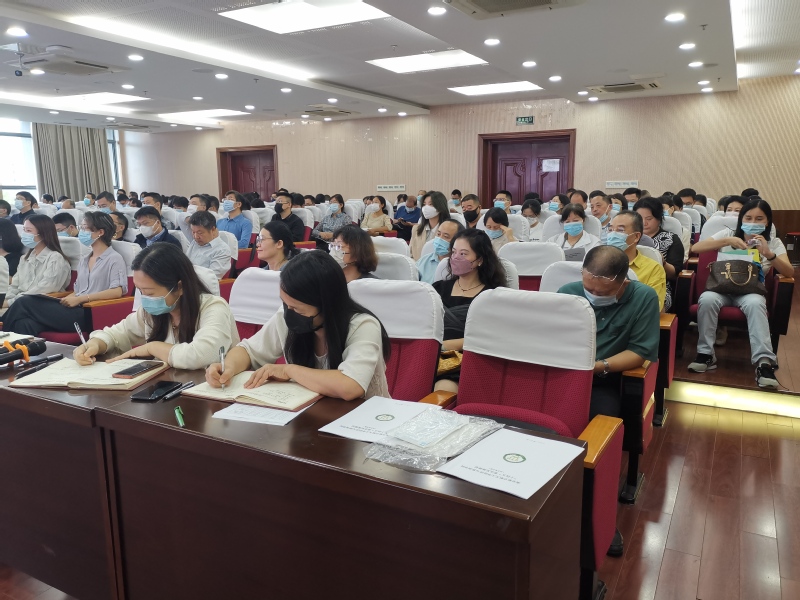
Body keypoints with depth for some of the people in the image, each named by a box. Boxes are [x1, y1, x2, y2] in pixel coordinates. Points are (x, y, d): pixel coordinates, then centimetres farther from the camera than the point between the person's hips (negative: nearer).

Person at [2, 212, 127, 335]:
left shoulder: (114, 259, 0)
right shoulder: (84, 260, 24)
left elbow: (117, 292, -15)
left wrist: (81, 299, -16)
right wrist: (65, 300, -1)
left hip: (90, 314, -7)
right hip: (75, 310, 7)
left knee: (24, 303, -16)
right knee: (27, 325, -21)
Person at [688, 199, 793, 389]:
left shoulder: (774, 243, 9)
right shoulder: (727, 234, 8)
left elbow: (790, 272, -5)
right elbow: (695, 248, -6)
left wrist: (769, 254, -21)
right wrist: (727, 241, -16)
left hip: (751, 291, 0)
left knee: (755, 303, -38)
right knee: (707, 299, -36)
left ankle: (764, 362, -40)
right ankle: (706, 354, -24)